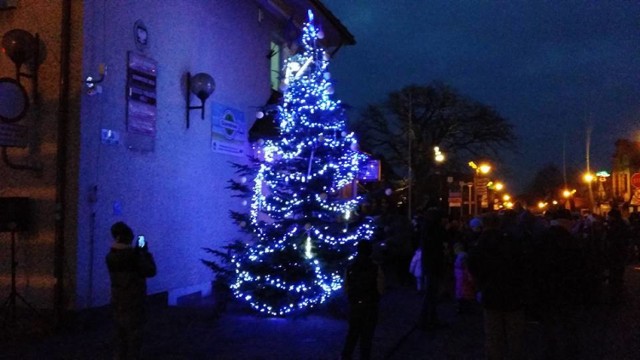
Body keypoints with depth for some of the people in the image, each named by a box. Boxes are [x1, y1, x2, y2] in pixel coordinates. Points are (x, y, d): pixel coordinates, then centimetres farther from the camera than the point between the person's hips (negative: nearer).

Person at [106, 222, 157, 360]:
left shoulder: (110, 256, 2)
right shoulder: (134, 254, -18)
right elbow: (150, 271, -11)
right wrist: (146, 253, -2)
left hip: (117, 301, 6)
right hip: (134, 302, -6)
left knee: (120, 333, 14)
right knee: (134, 334, 1)